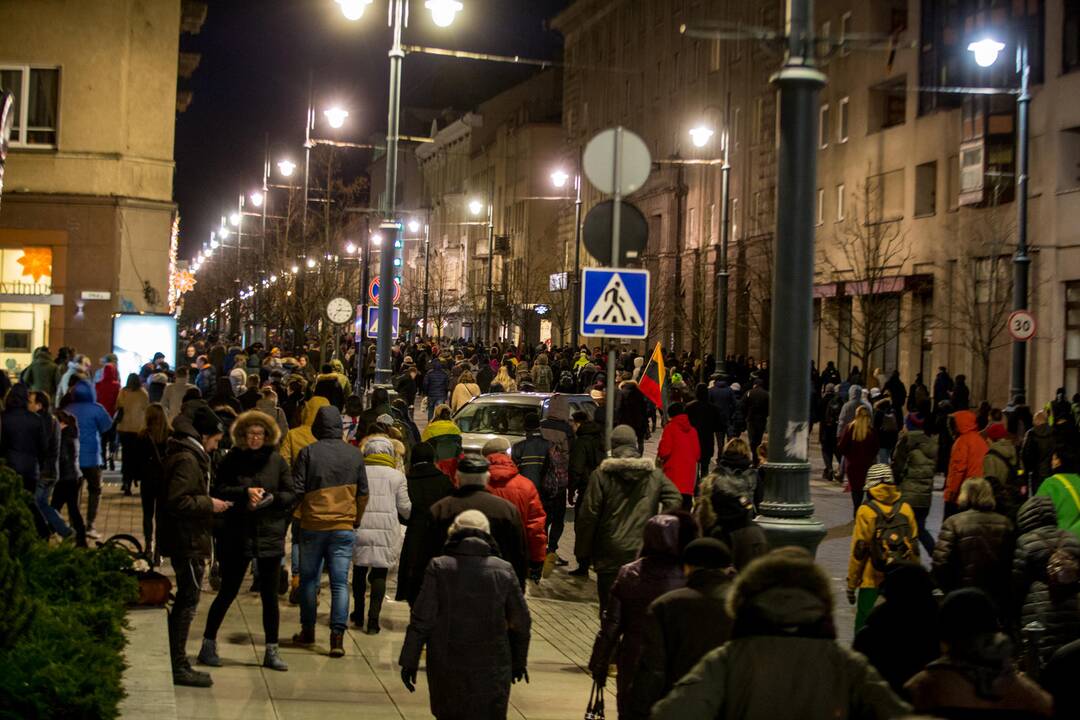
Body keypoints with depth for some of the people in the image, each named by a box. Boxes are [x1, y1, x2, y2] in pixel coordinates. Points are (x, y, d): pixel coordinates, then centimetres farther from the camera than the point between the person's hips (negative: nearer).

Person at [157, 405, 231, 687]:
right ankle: (178, 666, 0)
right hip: (188, 541, -11)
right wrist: (209, 504, -17)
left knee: (184, 601, 17)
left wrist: (209, 503, 13)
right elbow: (178, 501, -26)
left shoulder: (189, 456, 16)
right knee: (187, 602, -5)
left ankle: (175, 661, 24)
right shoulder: (187, 460, -18)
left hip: (186, 540, 11)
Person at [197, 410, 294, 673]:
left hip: (269, 535, 2)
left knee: (269, 595, 7)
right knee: (228, 592, 4)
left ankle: (271, 651, 15)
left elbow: (291, 495, 4)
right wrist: (245, 493, -19)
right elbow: (217, 491, -8)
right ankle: (208, 644, 17)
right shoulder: (231, 460, -1)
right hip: (237, 536, -2)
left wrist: (271, 498, -14)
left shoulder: (276, 461, 3)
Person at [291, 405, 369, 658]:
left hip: (312, 526, -1)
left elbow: (296, 490, -6)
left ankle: (308, 631, 21)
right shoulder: (354, 454, 4)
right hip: (344, 528, 1)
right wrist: (356, 520, 22)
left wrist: (298, 510, 14)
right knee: (340, 582, 0)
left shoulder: (308, 453, -6)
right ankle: (337, 636, -8)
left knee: (309, 579, 12)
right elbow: (363, 493, 10)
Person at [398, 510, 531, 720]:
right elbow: (521, 623, 4)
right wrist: (519, 662, 17)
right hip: (491, 671, 0)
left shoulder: (439, 568, -7)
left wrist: (409, 661, 1)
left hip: (446, 667, 0)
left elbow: (421, 620, -8)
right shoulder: (503, 570, -3)